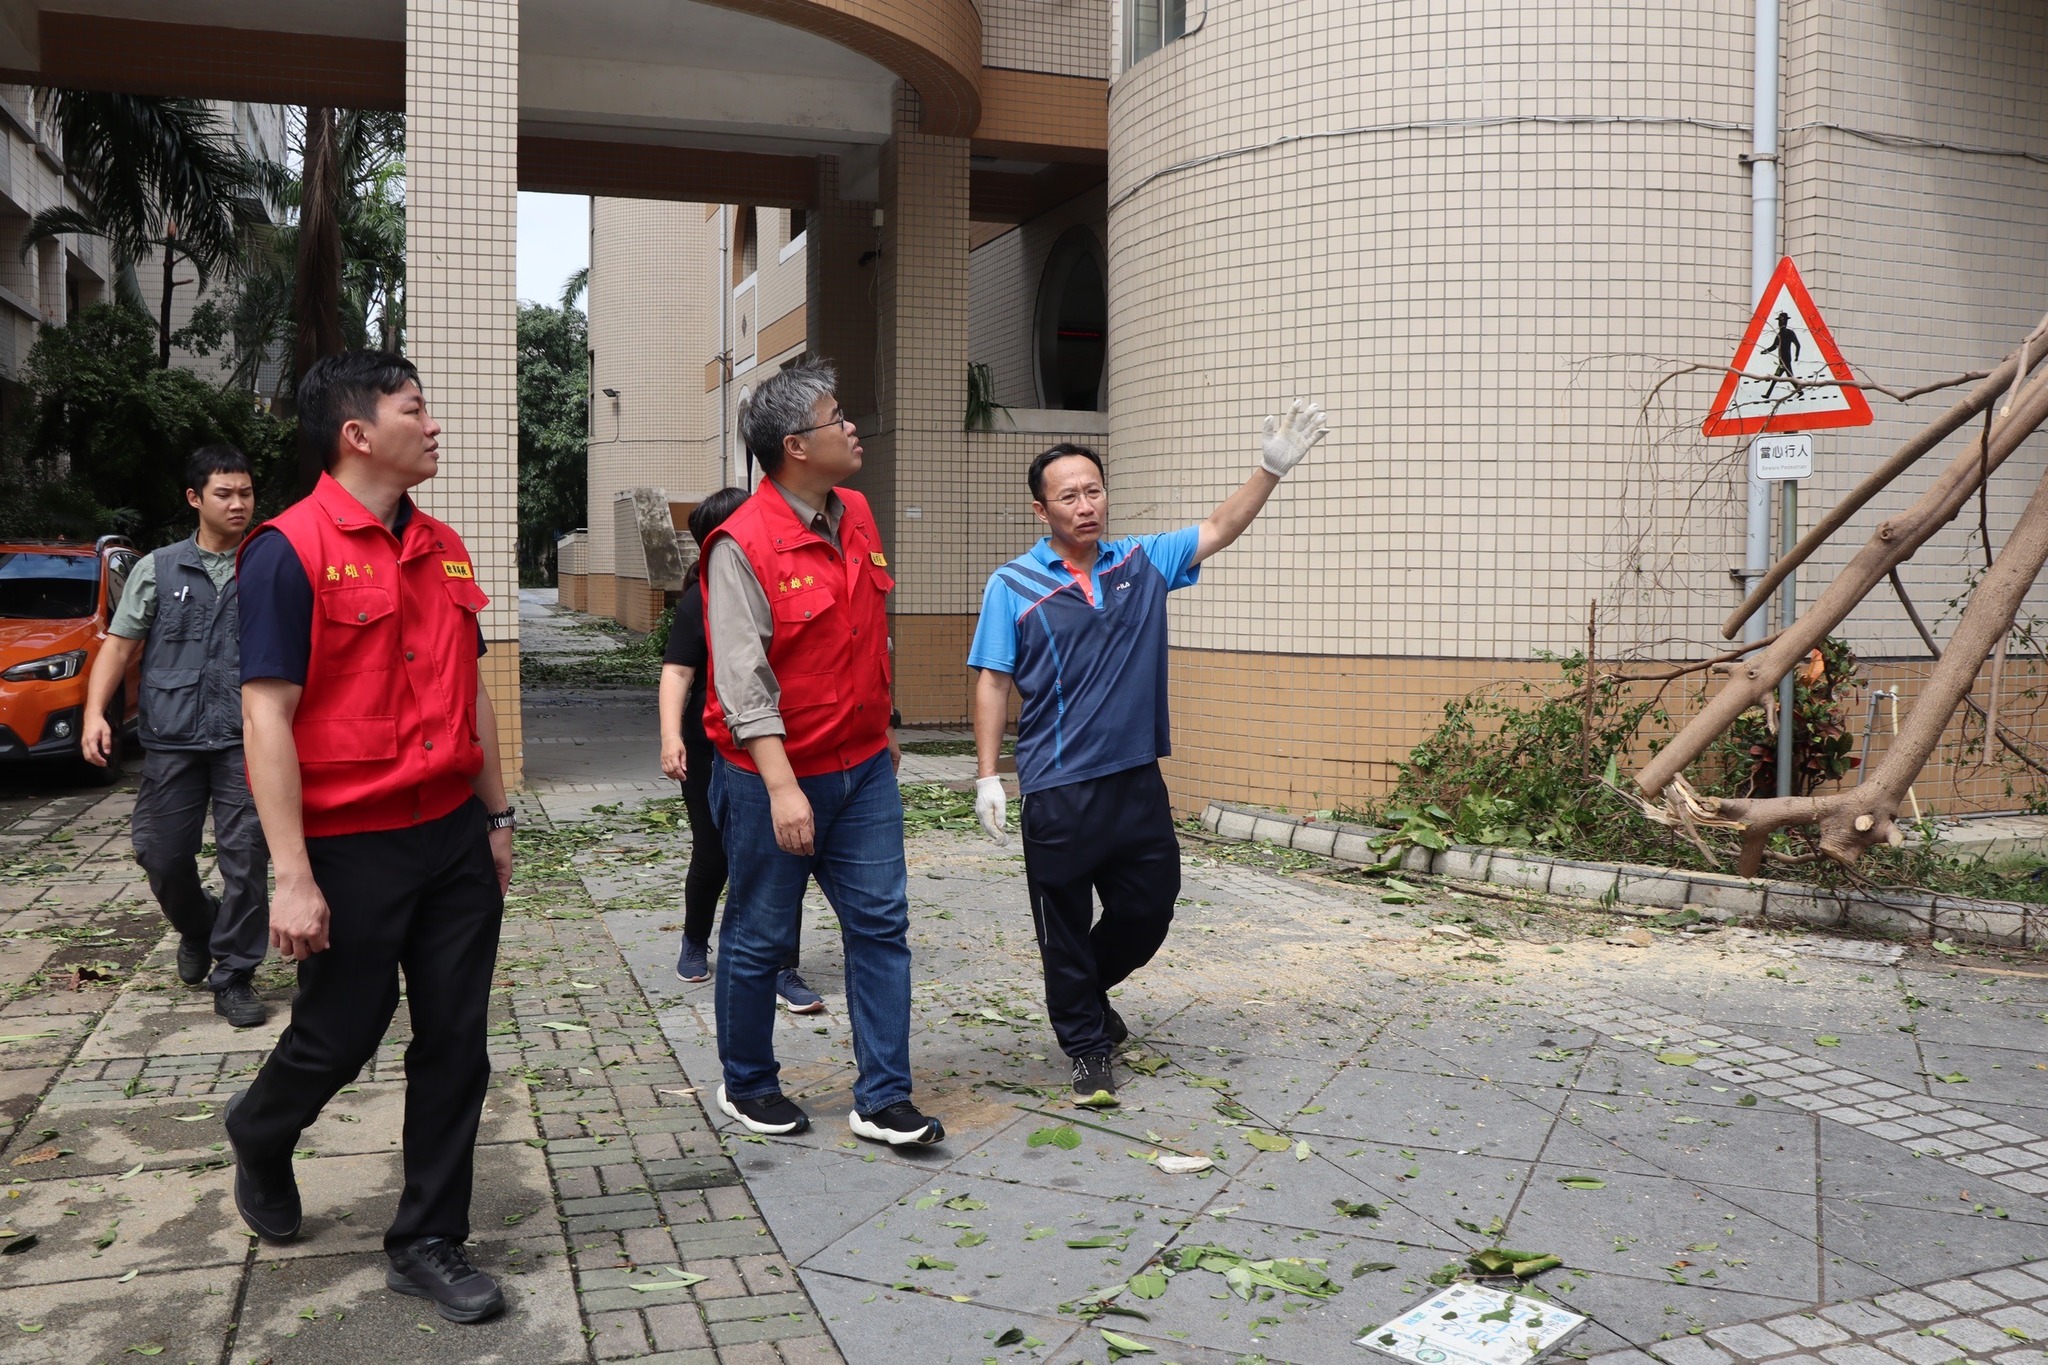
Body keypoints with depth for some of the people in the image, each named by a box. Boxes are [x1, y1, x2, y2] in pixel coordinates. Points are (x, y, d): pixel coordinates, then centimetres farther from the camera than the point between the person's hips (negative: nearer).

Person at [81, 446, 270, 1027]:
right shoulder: (158, 569, 9)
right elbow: (119, 646, 7)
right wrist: (95, 712, -7)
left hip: (246, 739, -1)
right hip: (172, 739, 1)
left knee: (245, 859, -4)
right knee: (161, 854, 6)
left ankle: (234, 977, 7)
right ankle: (197, 930, 37)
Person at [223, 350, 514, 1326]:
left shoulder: (444, 548, 9)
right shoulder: (292, 548, -12)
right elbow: (266, 714, -16)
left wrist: (496, 816, 15)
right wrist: (292, 877, -19)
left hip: (453, 837, 6)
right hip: (352, 848, -6)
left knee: (455, 1042, 7)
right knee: (340, 1035, 10)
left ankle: (428, 1243, 22)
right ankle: (259, 1137, 44)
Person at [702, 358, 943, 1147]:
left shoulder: (858, 518, 5)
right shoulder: (743, 545, -17)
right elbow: (743, 680, -21)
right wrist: (781, 786, -26)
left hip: (863, 766, 7)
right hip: (773, 775, -6)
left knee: (881, 925, 5)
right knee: (760, 938, 9)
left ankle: (882, 1100, 14)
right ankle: (746, 1087, 30)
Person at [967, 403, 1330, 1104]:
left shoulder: (1142, 562, 7)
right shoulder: (1013, 586, -4)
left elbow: (1217, 530, 9)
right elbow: (993, 682, -4)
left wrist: (1271, 468, -3)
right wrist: (987, 775, -8)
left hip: (1138, 781, 4)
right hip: (1057, 791, -4)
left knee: (1149, 907, 14)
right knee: (1066, 927, 6)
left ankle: (1089, 991, 42)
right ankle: (1088, 1049, 23)